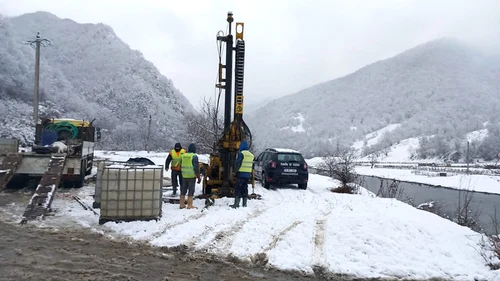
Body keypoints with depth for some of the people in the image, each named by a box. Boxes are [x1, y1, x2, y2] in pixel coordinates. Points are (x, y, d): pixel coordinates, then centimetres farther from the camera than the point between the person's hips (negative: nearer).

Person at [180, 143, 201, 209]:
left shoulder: (183, 155, 7)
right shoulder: (194, 156, -11)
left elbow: (181, 166, 14)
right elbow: (196, 168, -14)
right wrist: (199, 177, -8)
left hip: (184, 176, 6)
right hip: (192, 176, -6)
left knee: (183, 190, 13)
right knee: (191, 191, 0)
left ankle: (181, 205, 18)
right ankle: (189, 206, 1)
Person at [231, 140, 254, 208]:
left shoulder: (241, 153, -11)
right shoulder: (251, 155, 12)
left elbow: (238, 163, -13)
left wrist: (236, 170, 0)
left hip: (241, 174, -6)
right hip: (248, 174, 7)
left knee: (238, 188, -3)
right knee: (245, 189, 12)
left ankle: (236, 203, -6)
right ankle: (244, 203, 13)